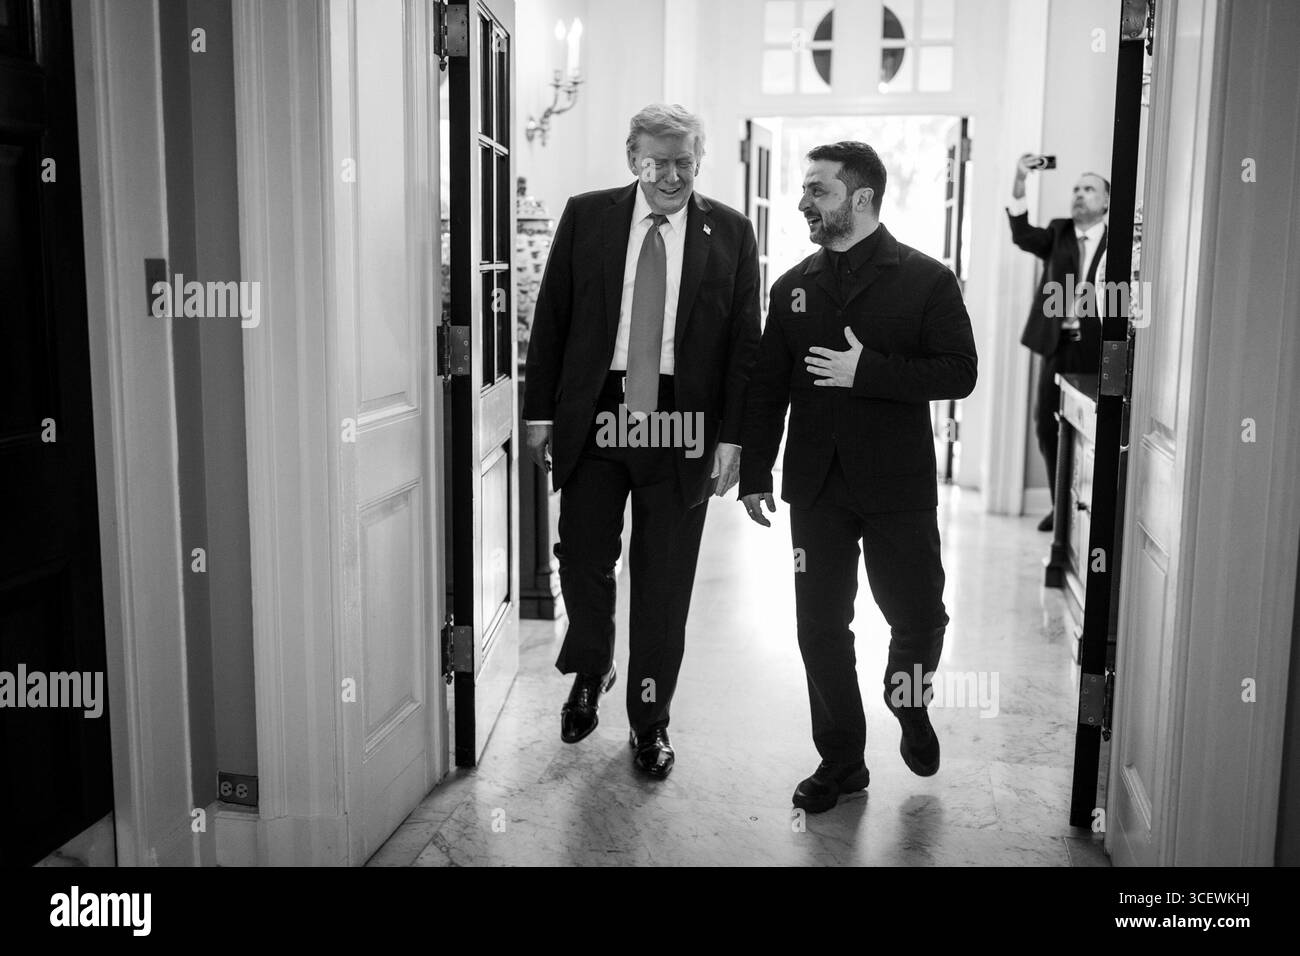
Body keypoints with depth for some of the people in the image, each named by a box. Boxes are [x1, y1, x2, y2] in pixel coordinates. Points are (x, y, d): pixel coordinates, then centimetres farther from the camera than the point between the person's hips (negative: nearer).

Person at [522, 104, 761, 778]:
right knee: (583, 560, 8)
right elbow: (551, 318, 5)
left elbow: (744, 341, 1)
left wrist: (732, 436, -5)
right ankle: (590, 673, 37)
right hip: (594, 416, 1)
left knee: (664, 583, 8)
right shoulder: (586, 217, 4)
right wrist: (541, 411, -1)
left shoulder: (729, 232, 2)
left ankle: (650, 720, 24)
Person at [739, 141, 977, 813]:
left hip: (899, 487, -3)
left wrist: (867, 370, -19)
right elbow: (766, 387, 10)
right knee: (821, 630, 6)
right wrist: (755, 475, 4)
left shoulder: (926, 280, -3)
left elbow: (959, 373, -10)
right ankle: (841, 763, 22)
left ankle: (909, 707, 40)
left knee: (918, 618, 7)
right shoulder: (793, 287, 9)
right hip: (817, 487, 3)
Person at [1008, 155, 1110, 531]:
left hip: (1097, 349, -4)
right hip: (1057, 344, 4)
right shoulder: (1057, 233, 9)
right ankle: (1060, 505, 21)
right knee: (1047, 426, 7)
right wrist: (1019, 184, -20)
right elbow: (1022, 235, -10)